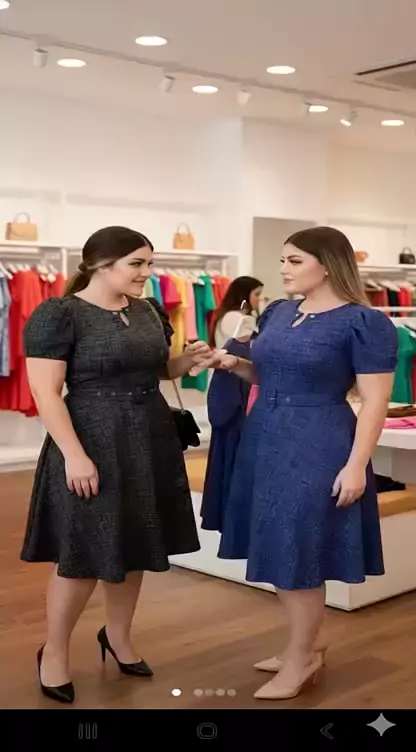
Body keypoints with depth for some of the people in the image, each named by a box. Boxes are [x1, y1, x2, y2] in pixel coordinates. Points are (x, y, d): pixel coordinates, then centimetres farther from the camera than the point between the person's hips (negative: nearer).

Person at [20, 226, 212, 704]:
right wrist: (74, 454, -23)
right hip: (93, 445, -7)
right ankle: (53, 651, 20)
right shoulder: (58, 315, -13)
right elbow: (46, 392, -17)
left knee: (135, 547, 15)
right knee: (83, 555, 0)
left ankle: (118, 636, 35)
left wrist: (188, 360, 1)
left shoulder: (149, 312, 8)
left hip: (151, 442, 7)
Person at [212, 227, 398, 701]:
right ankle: (306, 644, 31)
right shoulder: (277, 313, 9)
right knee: (282, 551, 14)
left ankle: (299, 661, 18)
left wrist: (356, 465, -19)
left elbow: (375, 400, -14)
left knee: (300, 554, 0)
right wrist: (234, 364, 2)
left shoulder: (365, 323, -11)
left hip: (317, 447, -7)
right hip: (264, 441, 7)